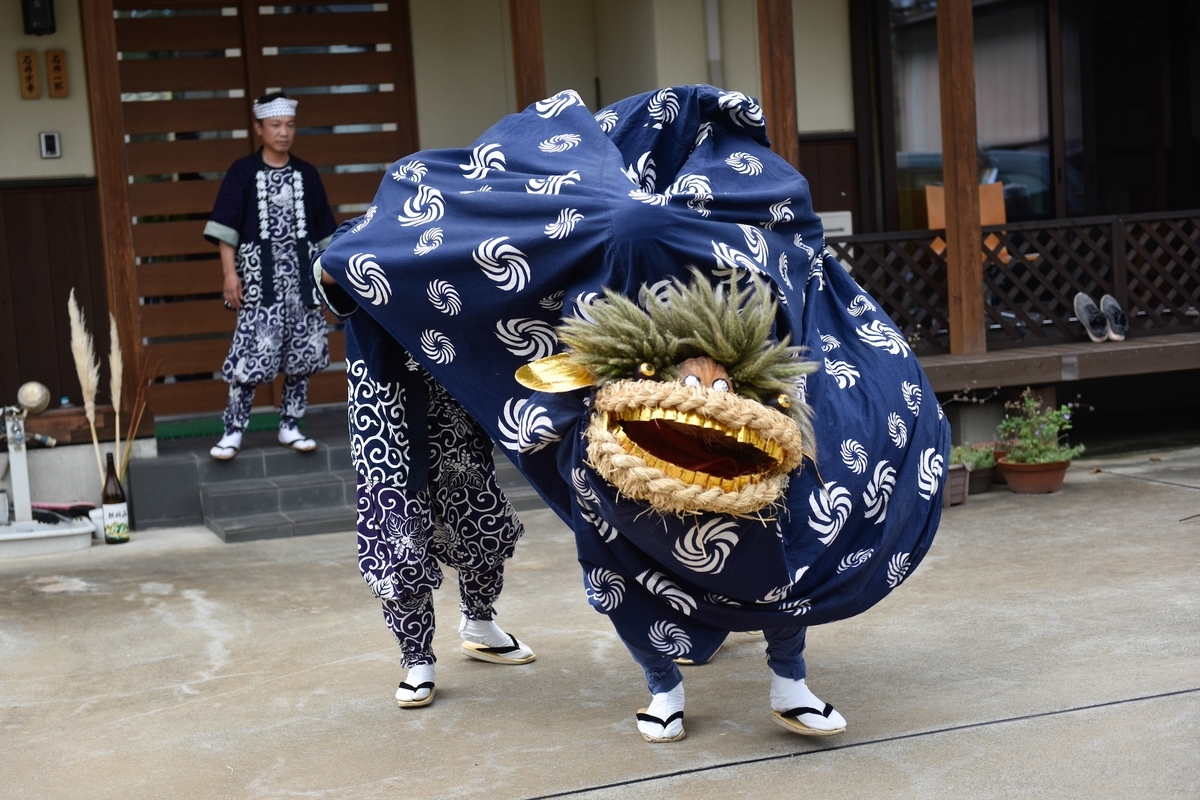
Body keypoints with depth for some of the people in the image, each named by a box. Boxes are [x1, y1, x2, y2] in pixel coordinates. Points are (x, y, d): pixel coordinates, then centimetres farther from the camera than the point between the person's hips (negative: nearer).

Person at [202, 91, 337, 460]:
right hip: (259, 270, -4)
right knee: (254, 349, -11)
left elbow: (323, 229, 13)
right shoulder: (242, 171, 0)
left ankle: (290, 427, 14)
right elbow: (226, 226, -4)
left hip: (301, 271, 4)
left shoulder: (306, 173, 9)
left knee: (302, 350, 2)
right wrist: (230, 273, -12)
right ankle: (233, 431, -5)